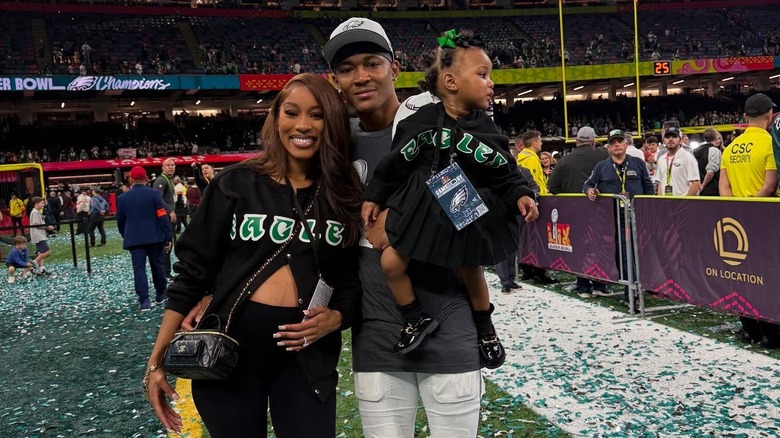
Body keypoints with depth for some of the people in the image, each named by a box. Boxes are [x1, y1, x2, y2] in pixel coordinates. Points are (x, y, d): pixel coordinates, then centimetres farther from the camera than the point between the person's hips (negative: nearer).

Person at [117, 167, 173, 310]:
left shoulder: (122, 198, 3)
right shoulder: (154, 194, -5)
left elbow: (120, 221, 11)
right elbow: (163, 217, -8)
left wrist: (126, 237, 27)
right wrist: (168, 237, -4)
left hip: (134, 239, 1)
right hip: (154, 237, -1)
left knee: (139, 268, -1)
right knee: (157, 265, 12)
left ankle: (144, 300, -10)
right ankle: (160, 295, 24)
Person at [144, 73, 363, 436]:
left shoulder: (346, 196, 3)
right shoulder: (236, 184, -2)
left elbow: (354, 282, 8)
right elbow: (192, 272, -1)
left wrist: (336, 318, -13)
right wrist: (157, 360, -3)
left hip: (305, 357, 1)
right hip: (228, 351, -1)